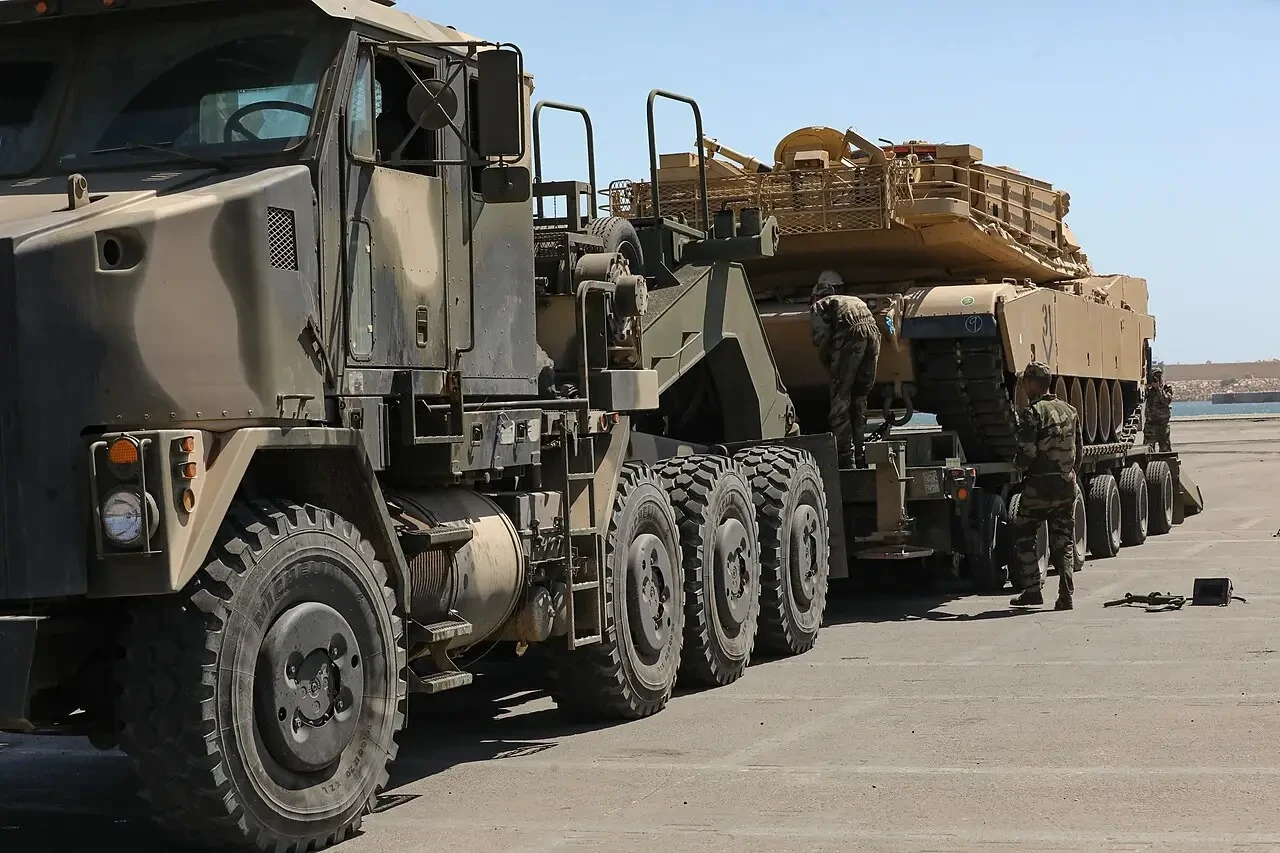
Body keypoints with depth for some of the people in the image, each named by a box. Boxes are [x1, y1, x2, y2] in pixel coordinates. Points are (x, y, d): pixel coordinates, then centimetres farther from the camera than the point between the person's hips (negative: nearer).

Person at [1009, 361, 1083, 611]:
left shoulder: (1032, 413, -13)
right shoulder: (1070, 411, 9)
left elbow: (1027, 452, -19)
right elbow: (1079, 450, 14)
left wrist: (1017, 467, 1)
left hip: (1038, 486, -6)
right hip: (1067, 486, 6)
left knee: (1023, 537, 10)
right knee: (1064, 543, 10)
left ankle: (1033, 590, 5)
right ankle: (1066, 595, 3)